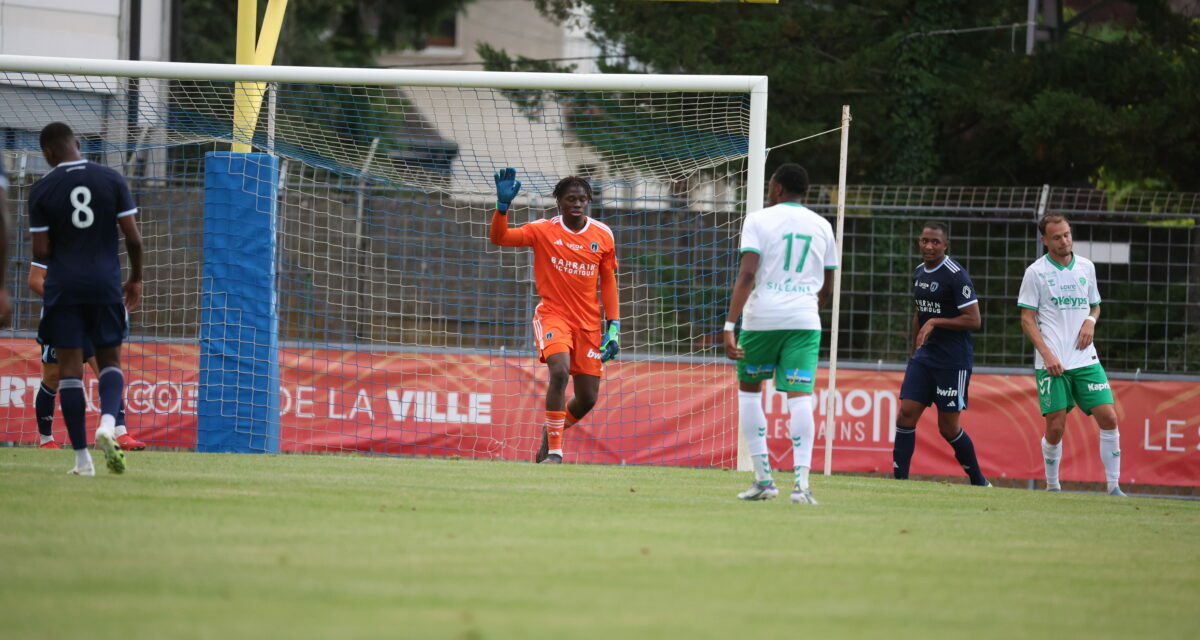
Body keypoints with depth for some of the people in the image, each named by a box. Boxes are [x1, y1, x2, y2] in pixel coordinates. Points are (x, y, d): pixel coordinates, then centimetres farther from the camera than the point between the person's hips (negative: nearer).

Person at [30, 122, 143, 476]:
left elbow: (40, 252, -5)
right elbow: (133, 238, -2)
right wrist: (136, 279, 12)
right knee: (110, 360, 13)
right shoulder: (112, 180, 0)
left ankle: (82, 458, -1)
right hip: (105, 284, 1)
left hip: (63, 287, -1)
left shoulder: (42, 189, -3)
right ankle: (107, 423, -17)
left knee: (70, 367, 3)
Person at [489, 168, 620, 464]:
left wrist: (613, 326, 2)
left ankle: (549, 436, 32)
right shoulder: (544, 231, -5)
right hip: (553, 314, -3)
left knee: (588, 398, 2)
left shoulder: (603, 235, 2)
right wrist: (503, 204, -28)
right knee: (559, 371, -30)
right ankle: (554, 451, -22)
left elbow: (608, 283, 8)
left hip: (589, 322, 3)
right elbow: (499, 237, -13)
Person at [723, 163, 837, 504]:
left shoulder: (759, 220, 0)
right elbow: (827, 287, 18)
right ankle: (801, 479, -22)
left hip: (762, 317, -2)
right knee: (799, 396, -5)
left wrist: (729, 326, -14)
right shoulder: (822, 227, 12)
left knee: (749, 389, 17)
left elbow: (747, 275, -11)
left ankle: (763, 478, 12)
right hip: (804, 320, 2)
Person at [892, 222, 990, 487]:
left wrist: (936, 321, -20)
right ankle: (899, 481, -3)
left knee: (948, 427, -2)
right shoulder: (919, 272, 12)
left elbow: (973, 320, -17)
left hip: (953, 361, -7)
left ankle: (979, 482, 16)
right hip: (924, 356, 7)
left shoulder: (956, 275, -13)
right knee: (906, 414, -5)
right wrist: (914, 351, 26)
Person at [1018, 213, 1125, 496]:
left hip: (1085, 359, 3)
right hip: (1051, 364, -3)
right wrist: (1047, 354, -12)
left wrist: (1090, 321, 0)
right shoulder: (1036, 272, 0)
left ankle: (1113, 486, -1)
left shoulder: (1086, 267, 11)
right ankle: (1052, 487, 12)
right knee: (1055, 428, -6)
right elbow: (1027, 318, -1)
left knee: (1108, 418, -8)